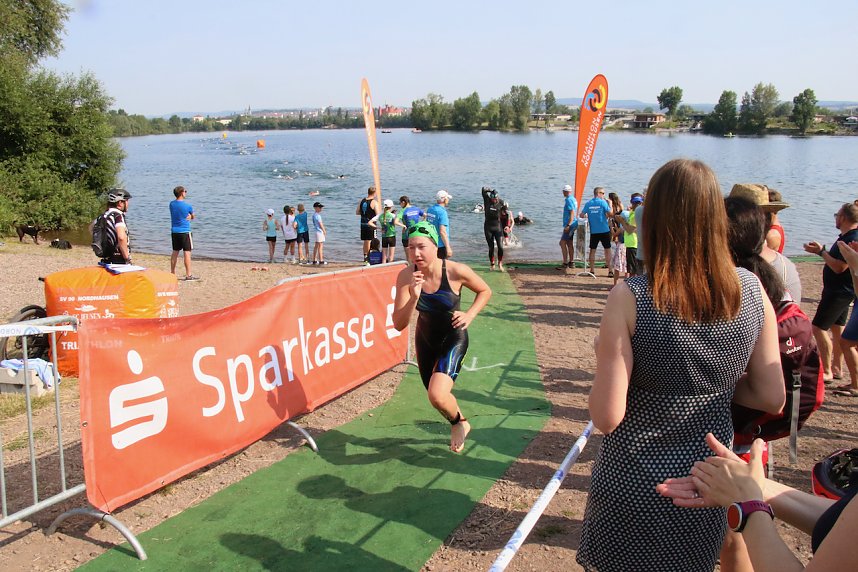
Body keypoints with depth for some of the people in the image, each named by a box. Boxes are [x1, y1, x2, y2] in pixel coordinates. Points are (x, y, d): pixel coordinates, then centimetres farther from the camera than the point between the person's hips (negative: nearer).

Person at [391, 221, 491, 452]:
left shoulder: (456, 271, -26)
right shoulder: (406, 276, -21)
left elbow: (485, 291, -4)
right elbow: (399, 325, -23)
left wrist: (470, 315, -19)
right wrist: (413, 297, -38)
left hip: (453, 338, -4)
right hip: (425, 338, 4)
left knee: (437, 396, -23)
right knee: (435, 396, 20)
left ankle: (458, 422, 13)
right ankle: (461, 425, 53)